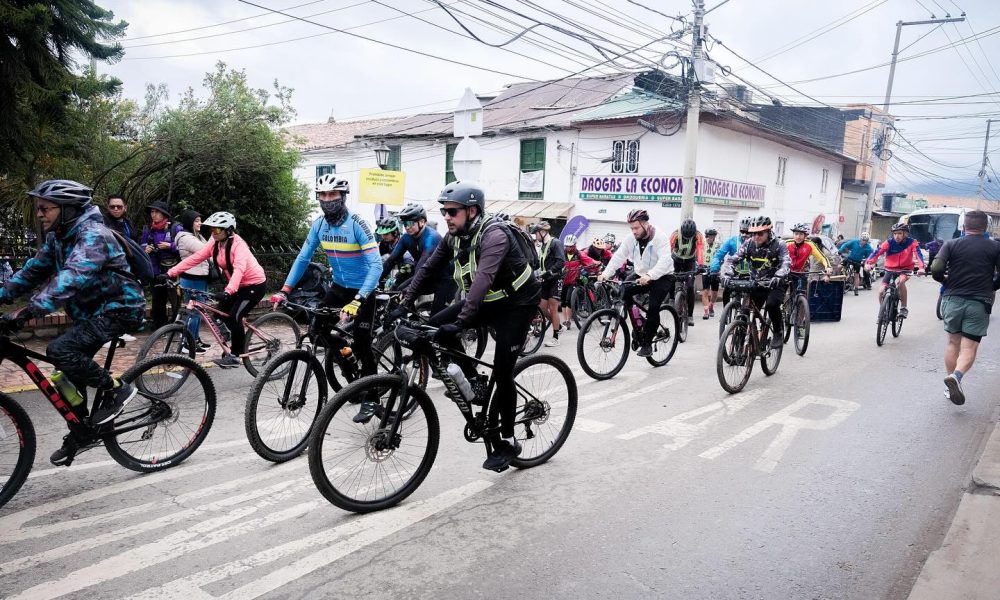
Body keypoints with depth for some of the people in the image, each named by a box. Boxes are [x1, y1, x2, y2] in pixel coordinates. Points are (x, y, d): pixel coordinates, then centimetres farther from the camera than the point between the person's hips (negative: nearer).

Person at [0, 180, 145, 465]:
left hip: (118, 308, -9)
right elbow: (33, 270, 10)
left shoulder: (93, 235, -23)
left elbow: (71, 278, -37)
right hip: (91, 310, 9)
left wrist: (30, 311, -45)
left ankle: (115, 390, -7)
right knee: (68, 371, 8)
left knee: (59, 350, -25)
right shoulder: (57, 237, 6)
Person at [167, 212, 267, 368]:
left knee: (234, 316, -16)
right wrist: (171, 273, -16)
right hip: (236, 285, 8)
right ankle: (239, 344, 19)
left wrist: (228, 291, -54)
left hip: (254, 284, -8)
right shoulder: (215, 244, -3)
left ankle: (235, 356, -2)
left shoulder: (238, 244, -25)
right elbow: (194, 258, -8)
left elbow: (239, 268, -40)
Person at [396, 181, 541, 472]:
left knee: (502, 373, -10)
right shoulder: (455, 236, -4)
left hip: (515, 304, -7)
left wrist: (460, 322, -49)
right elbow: (429, 268, -1)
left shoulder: (494, 235, -28)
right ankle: (474, 381, 5)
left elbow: (483, 279, -41)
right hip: (487, 301, 7)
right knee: (436, 325, -11)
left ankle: (507, 442, 8)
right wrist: (406, 303, -11)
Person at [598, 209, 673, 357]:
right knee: (623, 291, -17)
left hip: (662, 277, -6)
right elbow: (618, 257, -9)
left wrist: (649, 275, -48)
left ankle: (647, 344, -9)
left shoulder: (660, 238, -20)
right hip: (641, 276, 6)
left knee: (653, 307, -22)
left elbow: (665, 260, -33)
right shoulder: (631, 240, -3)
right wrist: (605, 273, -24)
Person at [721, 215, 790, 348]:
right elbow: (732, 259, -8)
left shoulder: (779, 245, -11)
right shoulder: (749, 244, -3)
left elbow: (786, 262, -25)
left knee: (772, 304, -29)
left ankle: (778, 332, -6)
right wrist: (727, 274, -28)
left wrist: (778, 276, -46)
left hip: (774, 284, -4)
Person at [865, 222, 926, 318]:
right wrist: (868, 263, -42)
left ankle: (903, 308, -17)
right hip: (890, 269, 1)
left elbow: (918, 254, -26)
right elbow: (877, 252, -25)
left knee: (900, 281, -33)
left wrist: (922, 267, -44)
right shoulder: (889, 242, -15)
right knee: (882, 291, -13)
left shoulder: (911, 242, -14)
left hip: (905, 269, -1)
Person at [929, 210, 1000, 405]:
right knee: (969, 347, -1)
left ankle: (950, 387, 17)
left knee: (953, 343, 15)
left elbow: (936, 270, -10)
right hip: (979, 303, -1)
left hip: (953, 300, 2)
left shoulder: (951, 244, 1)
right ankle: (956, 376, -28)